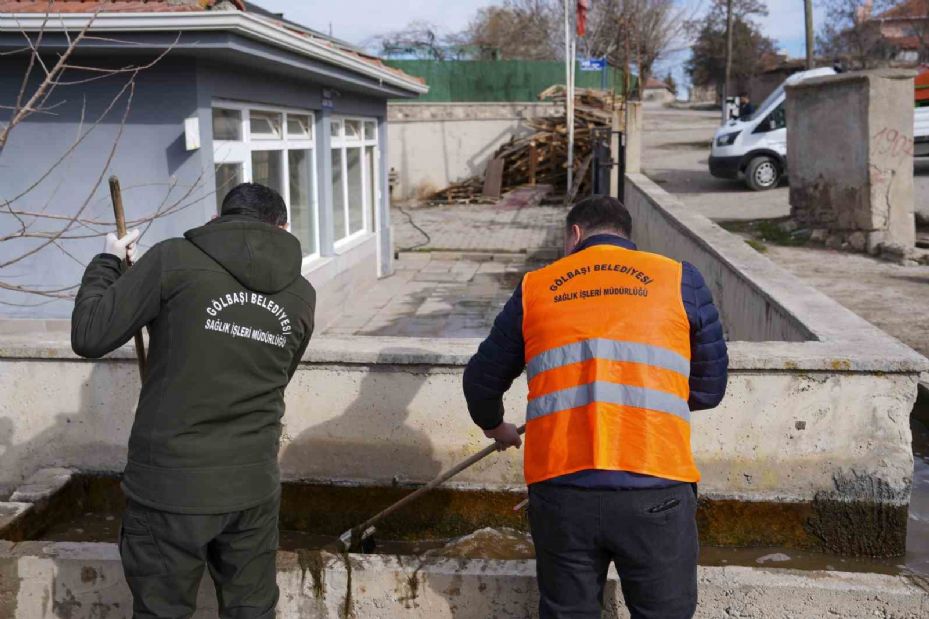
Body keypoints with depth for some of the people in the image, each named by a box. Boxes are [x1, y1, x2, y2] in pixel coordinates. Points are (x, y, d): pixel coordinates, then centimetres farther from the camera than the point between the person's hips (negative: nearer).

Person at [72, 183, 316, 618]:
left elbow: (89, 336, -6)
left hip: (170, 487, -3)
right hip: (253, 489, 4)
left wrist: (106, 263, 10)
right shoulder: (300, 294, 4)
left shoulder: (175, 259, -9)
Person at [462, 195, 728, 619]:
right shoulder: (679, 279, 8)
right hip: (656, 491, -1)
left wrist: (495, 429, 41)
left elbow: (482, 381, 20)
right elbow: (710, 388, 12)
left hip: (560, 490, 2)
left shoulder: (534, 288, 12)